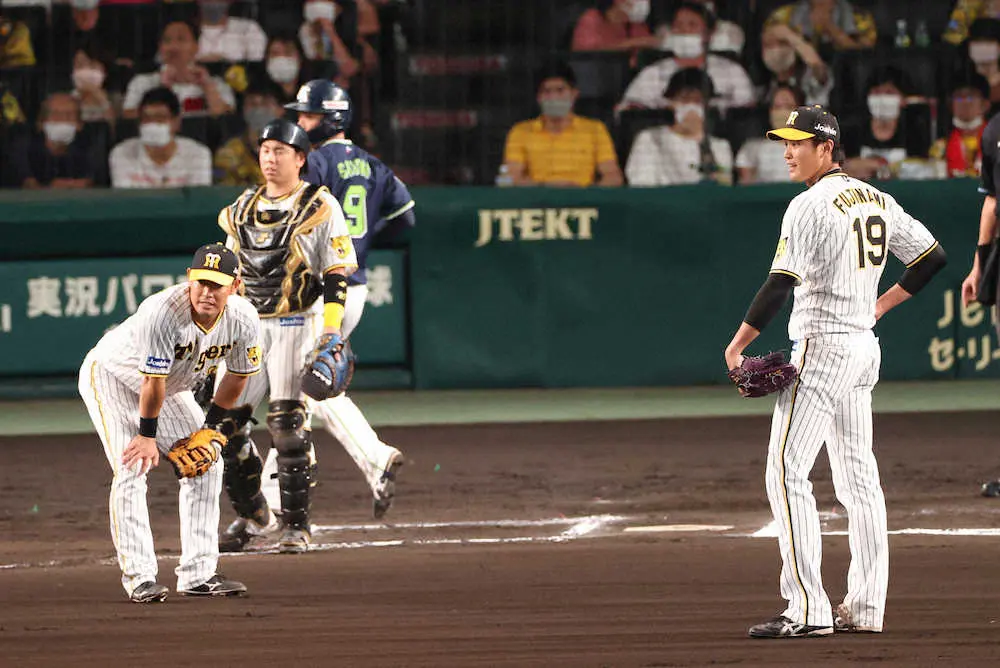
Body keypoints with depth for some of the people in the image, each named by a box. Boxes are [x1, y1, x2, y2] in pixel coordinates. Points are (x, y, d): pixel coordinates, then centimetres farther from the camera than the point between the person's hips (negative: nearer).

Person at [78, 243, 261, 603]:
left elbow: (238, 375, -4)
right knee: (131, 471, -18)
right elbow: (153, 380, -30)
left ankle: (198, 574, 4)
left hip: (171, 390, 7)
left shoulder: (243, 320, -21)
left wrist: (210, 427, 0)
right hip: (111, 375, -7)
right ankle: (139, 577, -17)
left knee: (206, 467, 0)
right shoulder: (163, 313, -40)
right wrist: (147, 435, -20)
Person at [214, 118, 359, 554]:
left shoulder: (321, 208, -3)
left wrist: (331, 331, -16)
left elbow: (337, 273, -6)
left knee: (288, 424, -13)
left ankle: (297, 524, -5)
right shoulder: (241, 210, 14)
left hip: (296, 325, -6)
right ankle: (251, 513, 17)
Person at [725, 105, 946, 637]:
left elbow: (780, 284, -22)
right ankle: (864, 608, 14)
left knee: (787, 473, -9)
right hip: (864, 347, 9)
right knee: (858, 478, 13)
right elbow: (933, 258, 16)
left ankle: (808, 609, -16)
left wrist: (738, 344, -17)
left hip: (822, 348, -9)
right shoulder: (876, 201, 11)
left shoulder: (812, 205, -14)